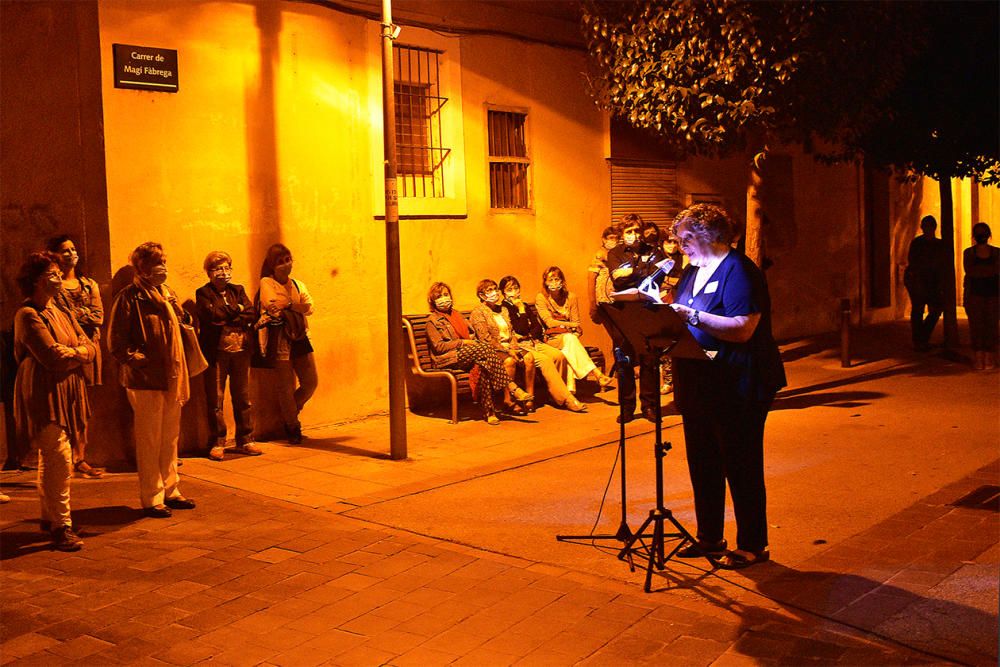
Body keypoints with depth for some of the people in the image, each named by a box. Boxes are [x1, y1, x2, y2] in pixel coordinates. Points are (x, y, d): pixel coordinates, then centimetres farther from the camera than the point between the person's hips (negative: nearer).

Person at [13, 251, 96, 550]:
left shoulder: (61, 313, 17)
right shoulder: (28, 316, -10)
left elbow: (91, 347, 10)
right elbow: (53, 357, -19)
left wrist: (71, 353, -9)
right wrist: (79, 352, -2)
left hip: (65, 395, 8)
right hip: (43, 396, -8)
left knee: (51, 459, 16)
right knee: (59, 460, -12)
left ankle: (49, 517, 25)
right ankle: (61, 526, -7)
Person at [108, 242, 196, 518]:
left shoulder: (167, 293, 13)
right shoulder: (129, 297, -9)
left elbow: (180, 324, 22)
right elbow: (116, 343, -11)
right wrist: (139, 360, -16)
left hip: (171, 378, 7)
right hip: (146, 381, -7)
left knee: (170, 438, 14)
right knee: (150, 441, 0)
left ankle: (170, 491, 25)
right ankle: (151, 499, 9)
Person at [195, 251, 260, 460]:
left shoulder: (238, 290, 15)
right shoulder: (203, 293, 2)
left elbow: (251, 315, 1)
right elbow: (212, 315, -16)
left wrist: (226, 318, -11)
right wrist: (237, 309, -4)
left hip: (240, 349, 4)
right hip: (216, 351, -4)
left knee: (243, 397, 7)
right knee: (215, 399, -1)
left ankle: (245, 440, 15)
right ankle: (217, 443, 6)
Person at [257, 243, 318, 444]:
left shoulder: (298, 284, 16)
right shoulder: (267, 283, 1)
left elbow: (310, 307, 1)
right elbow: (273, 305, -16)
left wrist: (288, 304, -11)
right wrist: (296, 305, -2)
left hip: (300, 338, 5)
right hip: (280, 340, -5)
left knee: (311, 382, 6)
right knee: (286, 386, 0)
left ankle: (288, 412, 32)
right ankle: (292, 427, 17)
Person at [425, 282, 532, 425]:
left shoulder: (457, 315, 27)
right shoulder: (433, 320, 6)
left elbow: (471, 334, 28)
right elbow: (438, 346, -6)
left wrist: (473, 340, 4)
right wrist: (463, 342, -12)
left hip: (469, 353, 6)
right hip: (448, 358, -6)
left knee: (483, 367, -32)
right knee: (485, 348, -31)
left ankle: (489, 411, -37)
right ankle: (513, 389, -36)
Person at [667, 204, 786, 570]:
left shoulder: (738, 271, -13)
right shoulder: (693, 271, 14)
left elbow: (743, 328, -25)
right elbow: (681, 321, 21)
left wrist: (692, 315, -28)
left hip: (737, 388, -9)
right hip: (697, 386, 9)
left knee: (742, 467, 1)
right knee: (703, 465, 15)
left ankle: (753, 546, 13)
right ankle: (709, 538, 29)